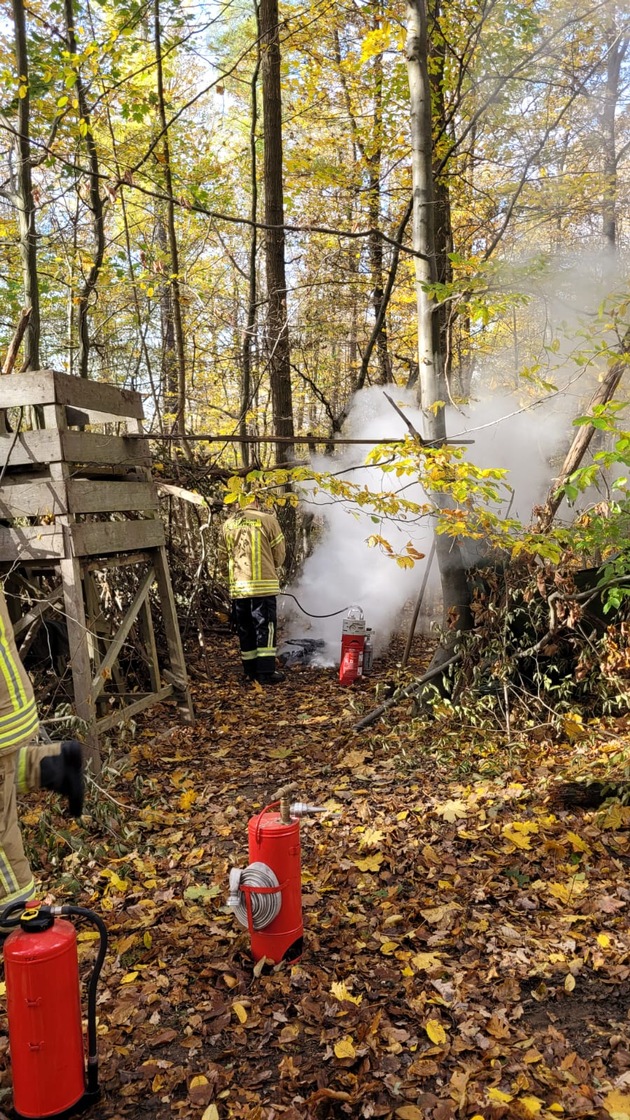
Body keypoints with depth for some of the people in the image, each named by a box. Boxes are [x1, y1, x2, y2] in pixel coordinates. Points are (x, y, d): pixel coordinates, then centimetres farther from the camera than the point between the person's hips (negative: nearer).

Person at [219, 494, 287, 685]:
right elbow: (279, 554, 0)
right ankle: (266, 672, 0)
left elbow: (223, 559, 11)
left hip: (237, 587, 4)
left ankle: (250, 670, 18)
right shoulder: (267, 520, -4)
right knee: (265, 627, 1)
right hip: (263, 585, -4)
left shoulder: (228, 525, 8)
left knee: (245, 629, 11)